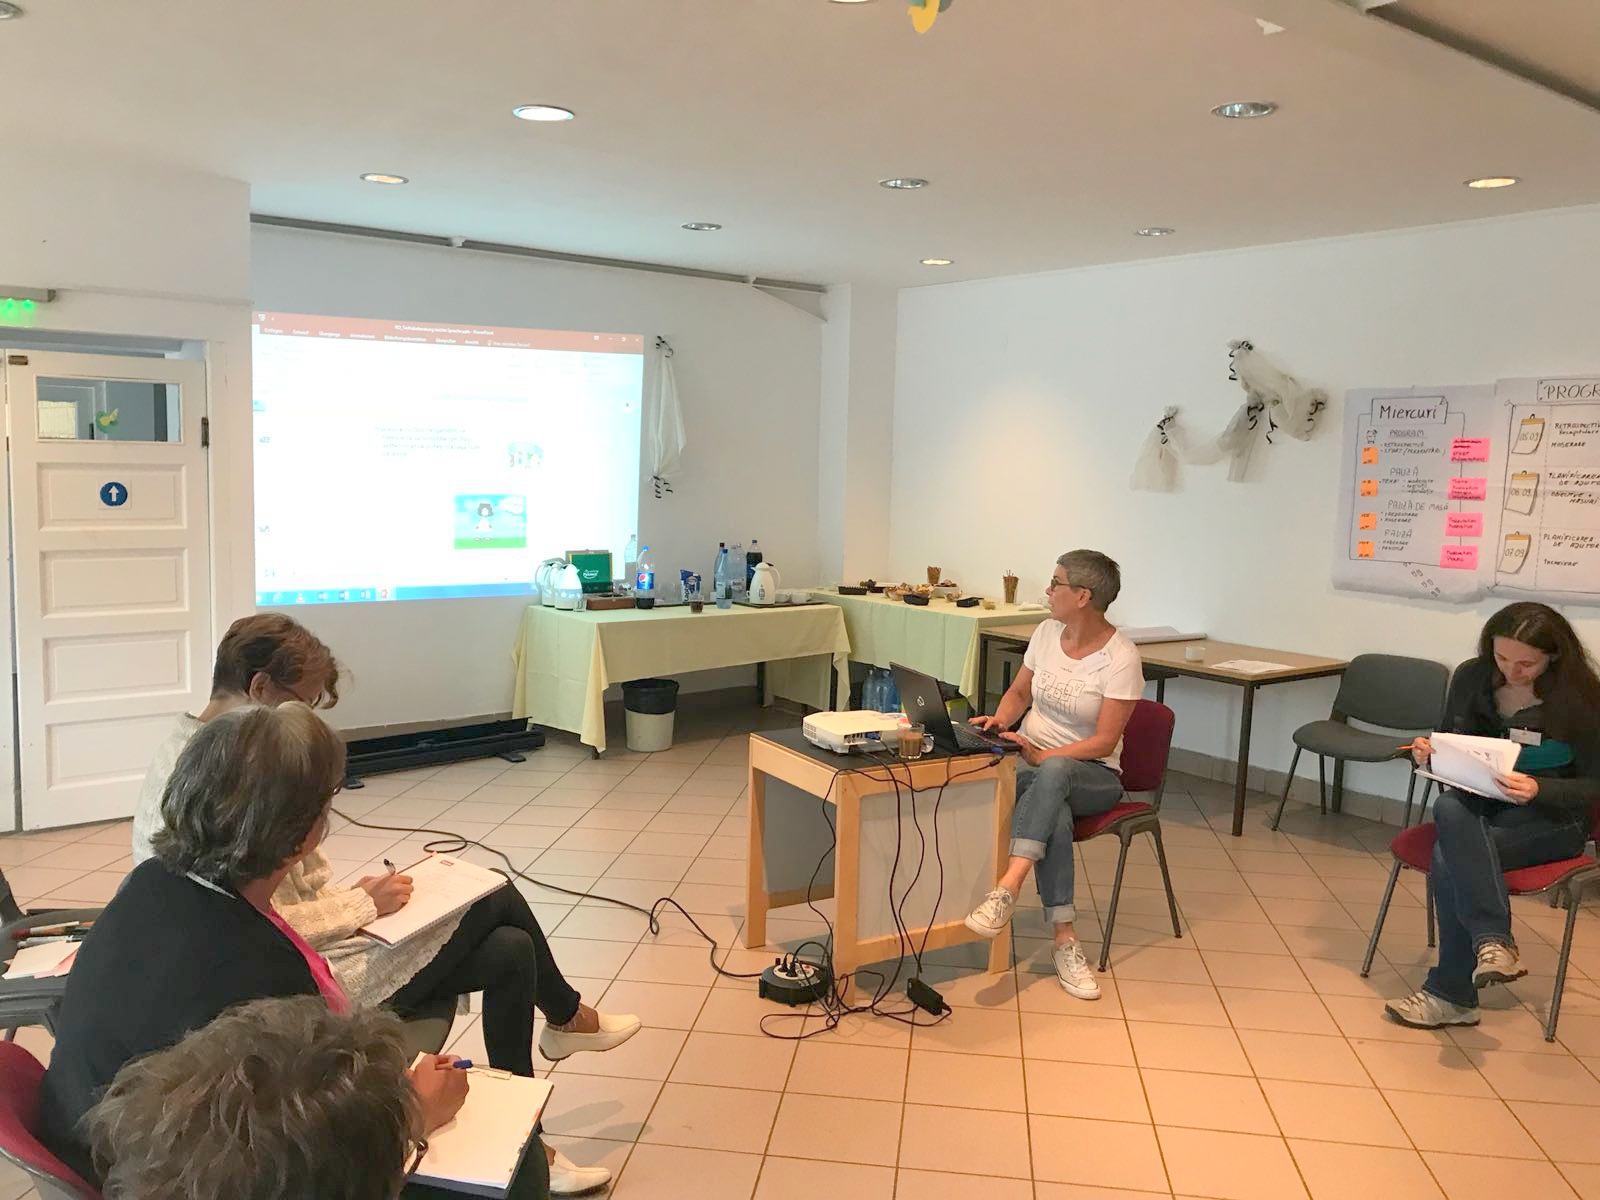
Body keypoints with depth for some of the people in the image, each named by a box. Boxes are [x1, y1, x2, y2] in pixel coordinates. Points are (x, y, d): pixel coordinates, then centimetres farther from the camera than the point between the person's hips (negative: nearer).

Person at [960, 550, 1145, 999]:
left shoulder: (1121, 658, -14)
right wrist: (1001, 719, -6)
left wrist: (1043, 756, -28)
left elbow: (1104, 741, -17)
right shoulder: (1047, 631, 3)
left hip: (1092, 775, -3)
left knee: (1053, 774, -41)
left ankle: (1006, 891, -49)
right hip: (1030, 761, 4)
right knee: (1054, 814, -34)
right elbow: (1019, 692, 16)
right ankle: (1065, 941, -33)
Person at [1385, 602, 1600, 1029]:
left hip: (1551, 817, -4)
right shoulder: (1472, 678, -1)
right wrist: (1428, 752, -11)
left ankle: (1451, 994, -23)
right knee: (1448, 807, -35)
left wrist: (1538, 789, -27)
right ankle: (1494, 942, -39)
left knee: (1449, 857, -32)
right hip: (1479, 804, 4)